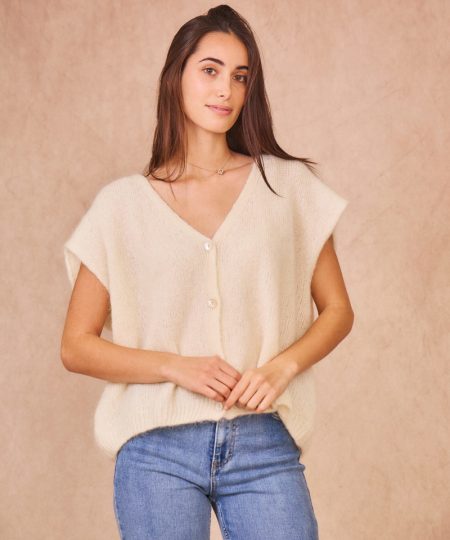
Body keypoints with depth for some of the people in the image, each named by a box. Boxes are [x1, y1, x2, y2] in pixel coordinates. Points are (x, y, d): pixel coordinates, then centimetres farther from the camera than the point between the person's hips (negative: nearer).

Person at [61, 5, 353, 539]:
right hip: (158, 451, 0)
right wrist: (175, 366, -11)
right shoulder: (123, 204, 3)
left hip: (265, 447, 1)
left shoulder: (289, 186, 6)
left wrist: (282, 366, -8)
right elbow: (76, 346, 3)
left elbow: (336, 310, 10)